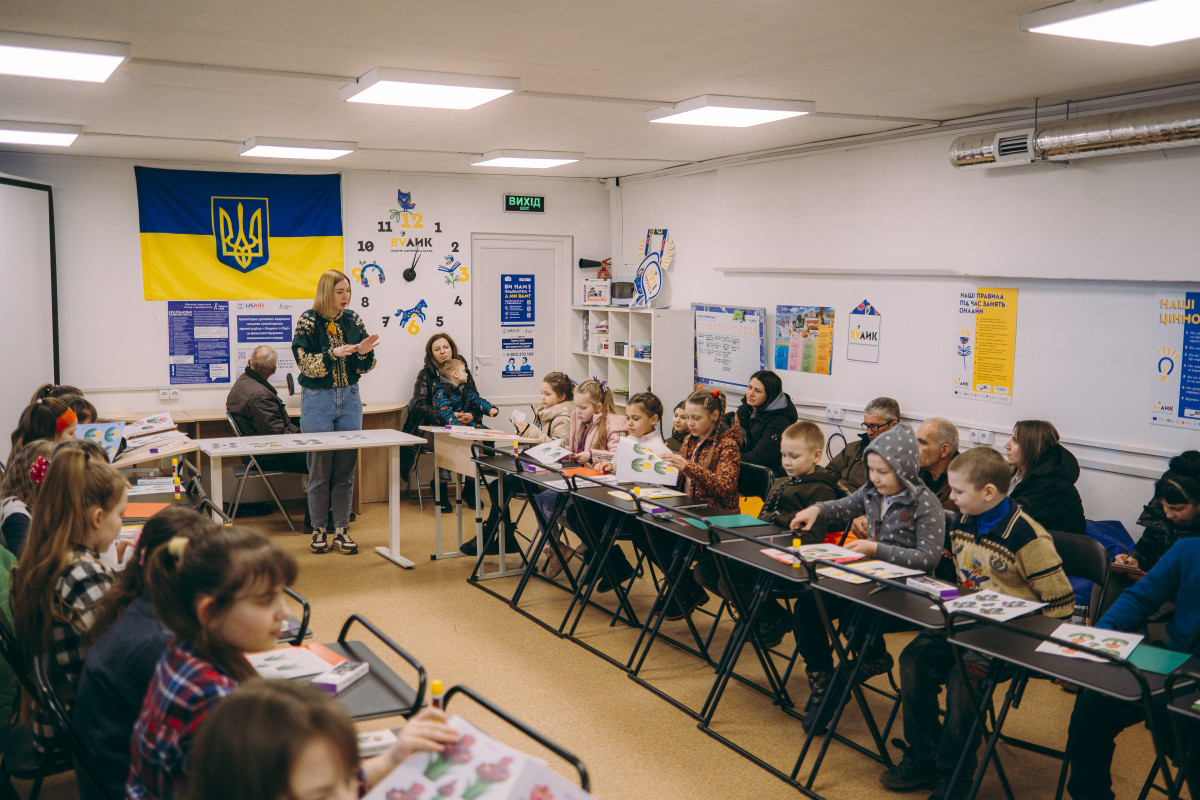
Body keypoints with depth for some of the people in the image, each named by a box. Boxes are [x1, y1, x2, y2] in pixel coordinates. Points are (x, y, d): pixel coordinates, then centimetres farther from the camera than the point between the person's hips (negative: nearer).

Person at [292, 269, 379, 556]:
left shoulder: (353, 320, 6)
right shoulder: (308, 321, -6)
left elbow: (363, 368, 7)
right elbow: (305, 364, -12)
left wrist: (364, 352, -13)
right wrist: (334, 353, -23)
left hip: (349, 399, 4)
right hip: (318, 400, -4)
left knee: (346, 466, 5)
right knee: (320, 467, 1)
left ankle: (342, 530, 13)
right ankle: (319, 530, 14)